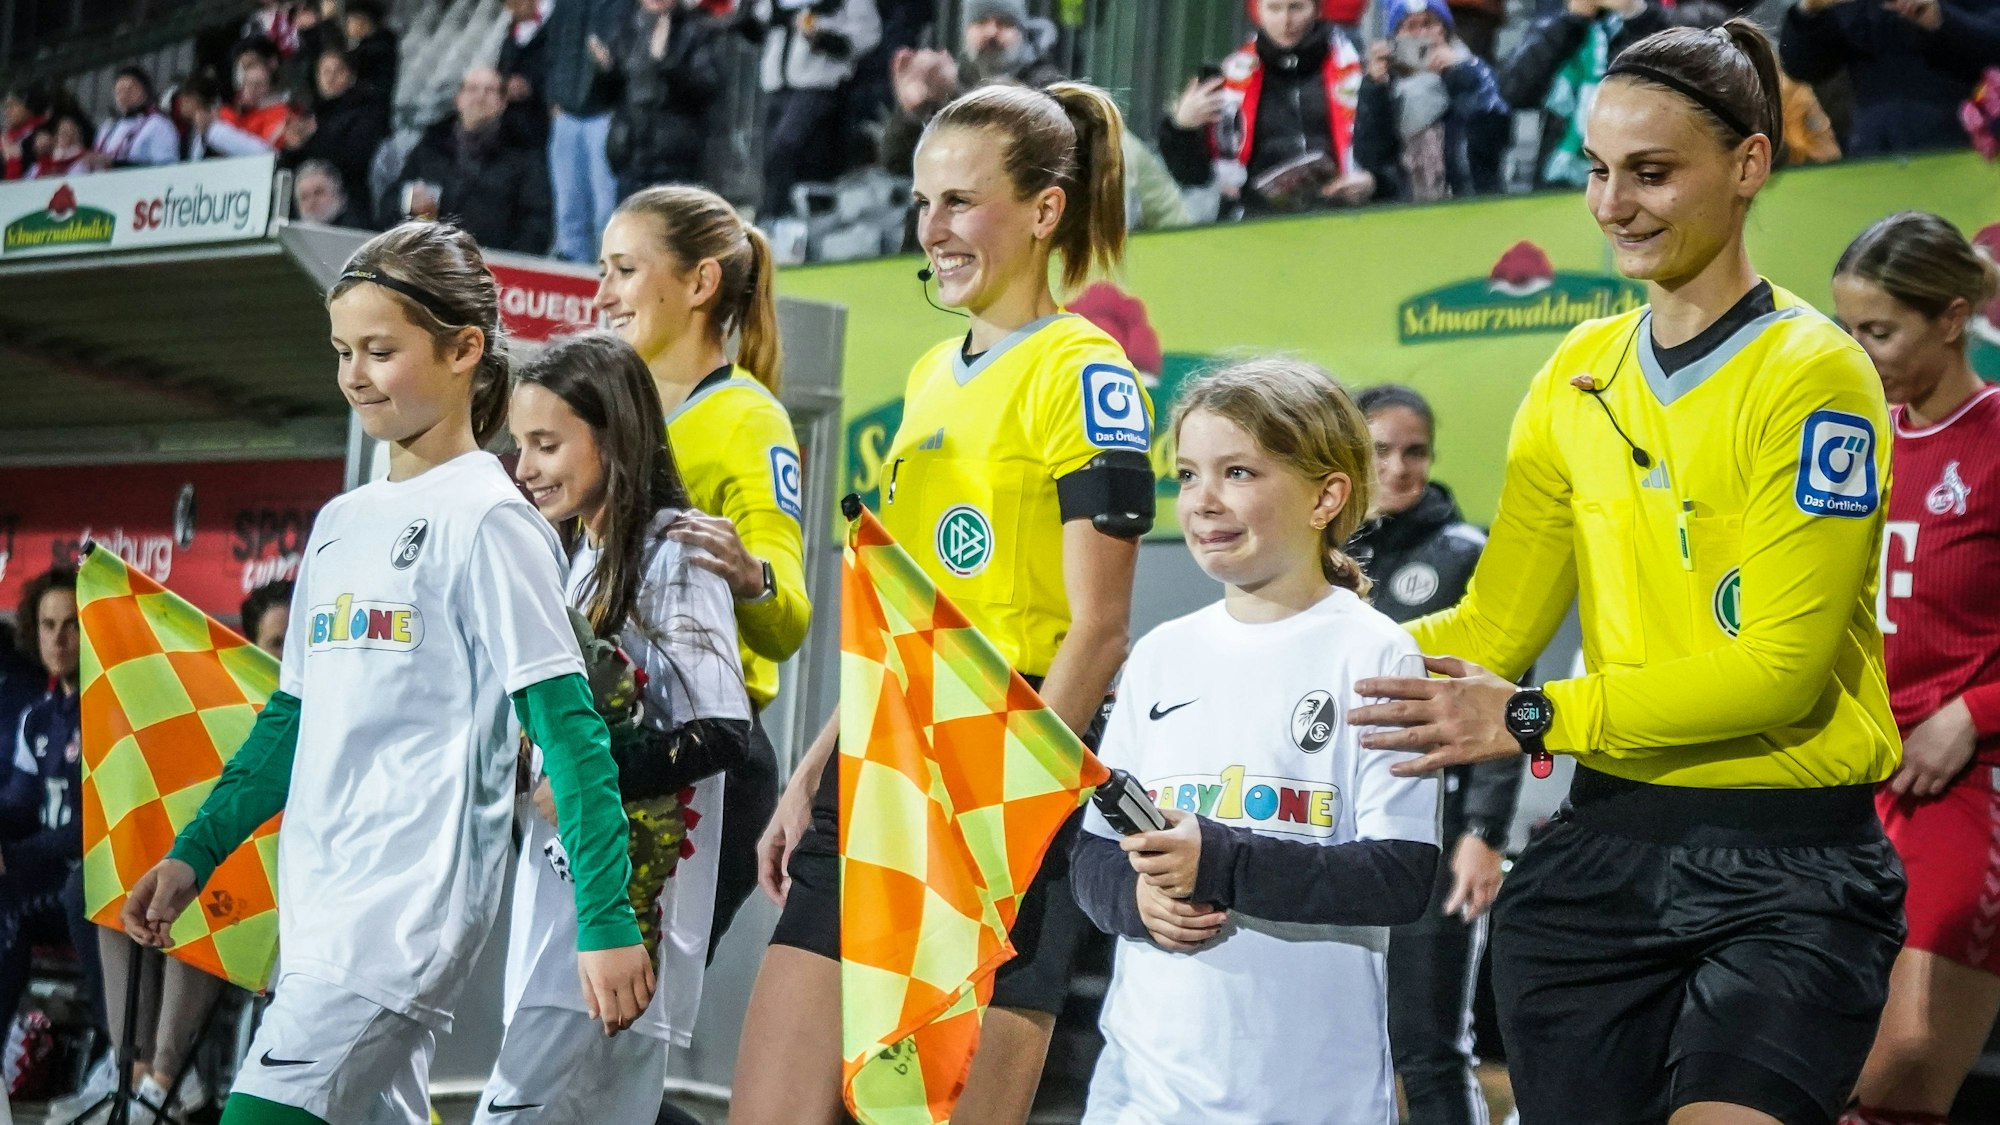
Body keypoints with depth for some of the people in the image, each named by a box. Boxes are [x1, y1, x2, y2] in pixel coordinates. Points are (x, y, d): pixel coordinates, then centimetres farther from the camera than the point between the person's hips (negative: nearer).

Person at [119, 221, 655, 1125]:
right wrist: (194, 854, 15)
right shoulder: (340, 523, 16)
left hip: (411, 907, -8)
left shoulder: (486, 518, -7)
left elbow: (567, 725, -12)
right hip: (321, 909, 8)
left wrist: (608, 922, -17)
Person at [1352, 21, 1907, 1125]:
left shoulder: (1811, 374, -8)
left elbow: (1781, 663, -15)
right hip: (1604, 845, 6)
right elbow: (1497, 623, 9)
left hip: (1788, 866, -5)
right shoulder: (1580, 372, 11)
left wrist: (1533, 719, -19)